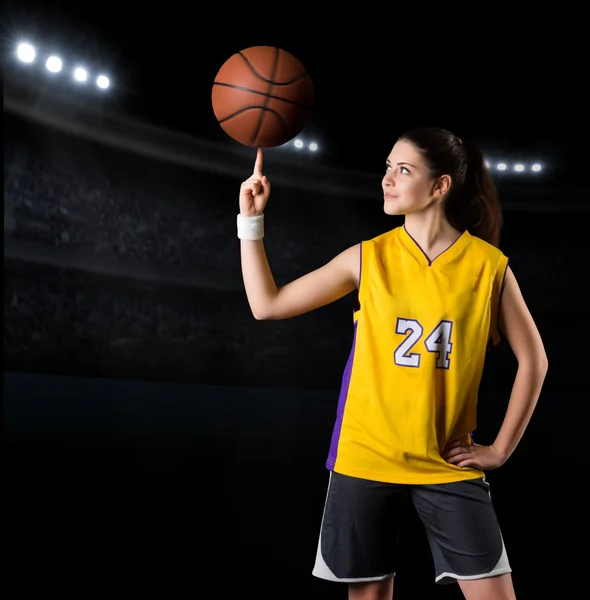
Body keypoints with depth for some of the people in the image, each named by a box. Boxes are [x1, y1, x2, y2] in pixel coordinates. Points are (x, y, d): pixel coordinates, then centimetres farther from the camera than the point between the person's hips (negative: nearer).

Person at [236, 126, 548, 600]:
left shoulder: (488, 263, -4)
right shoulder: (368, 258, -2)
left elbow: (533, 359, 3)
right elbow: (267, 305, 0)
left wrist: (501, 449, 0)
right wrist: (252, 219, -7)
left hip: (448, 463, 0)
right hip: (365, 457, 1)